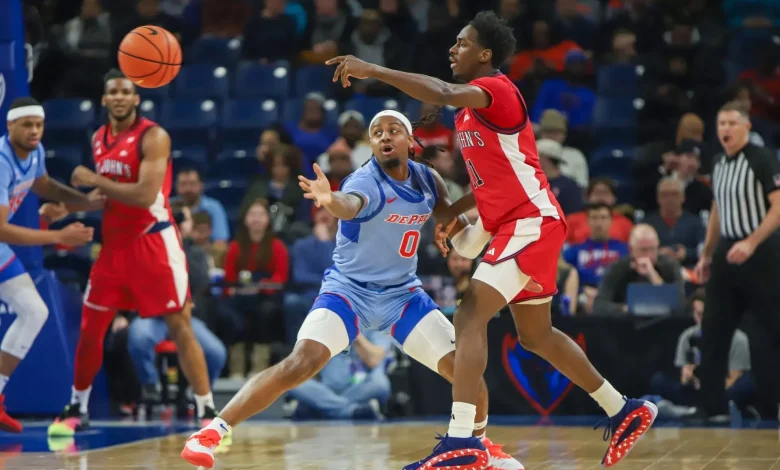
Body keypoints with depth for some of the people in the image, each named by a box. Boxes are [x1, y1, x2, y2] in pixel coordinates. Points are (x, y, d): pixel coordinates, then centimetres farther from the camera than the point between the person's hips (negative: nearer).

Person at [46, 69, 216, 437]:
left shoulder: (153, 137, -14)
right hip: (115, 242, 7)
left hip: (153, 241, -7)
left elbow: (145, 195, -25)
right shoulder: (99, 139, 9)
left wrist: (95, 181, -18)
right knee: (90, 327, 8)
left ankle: (207, 413, -4)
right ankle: (77, 409, 23)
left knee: (179, 325, -7)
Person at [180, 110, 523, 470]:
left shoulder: (428, 181, -3)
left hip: (403, 293, 5)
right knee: (301, 363, -26)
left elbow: (454, 221, 17)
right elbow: (350, 204, -48)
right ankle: (212, 433, -19)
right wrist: (329, 200, -73)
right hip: (348, 290, -5)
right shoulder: (366, 181, -22)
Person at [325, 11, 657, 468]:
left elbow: (444, 93, -36)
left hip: (532, 222, -11)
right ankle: (625, 411, 32)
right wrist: (456, 211, 13)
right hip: (517, 224, 11)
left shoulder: (498, 89, -14)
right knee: (536, 335, 20)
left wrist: (373, 70, -34)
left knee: (470, 316, -21)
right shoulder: (472, 110, 16)